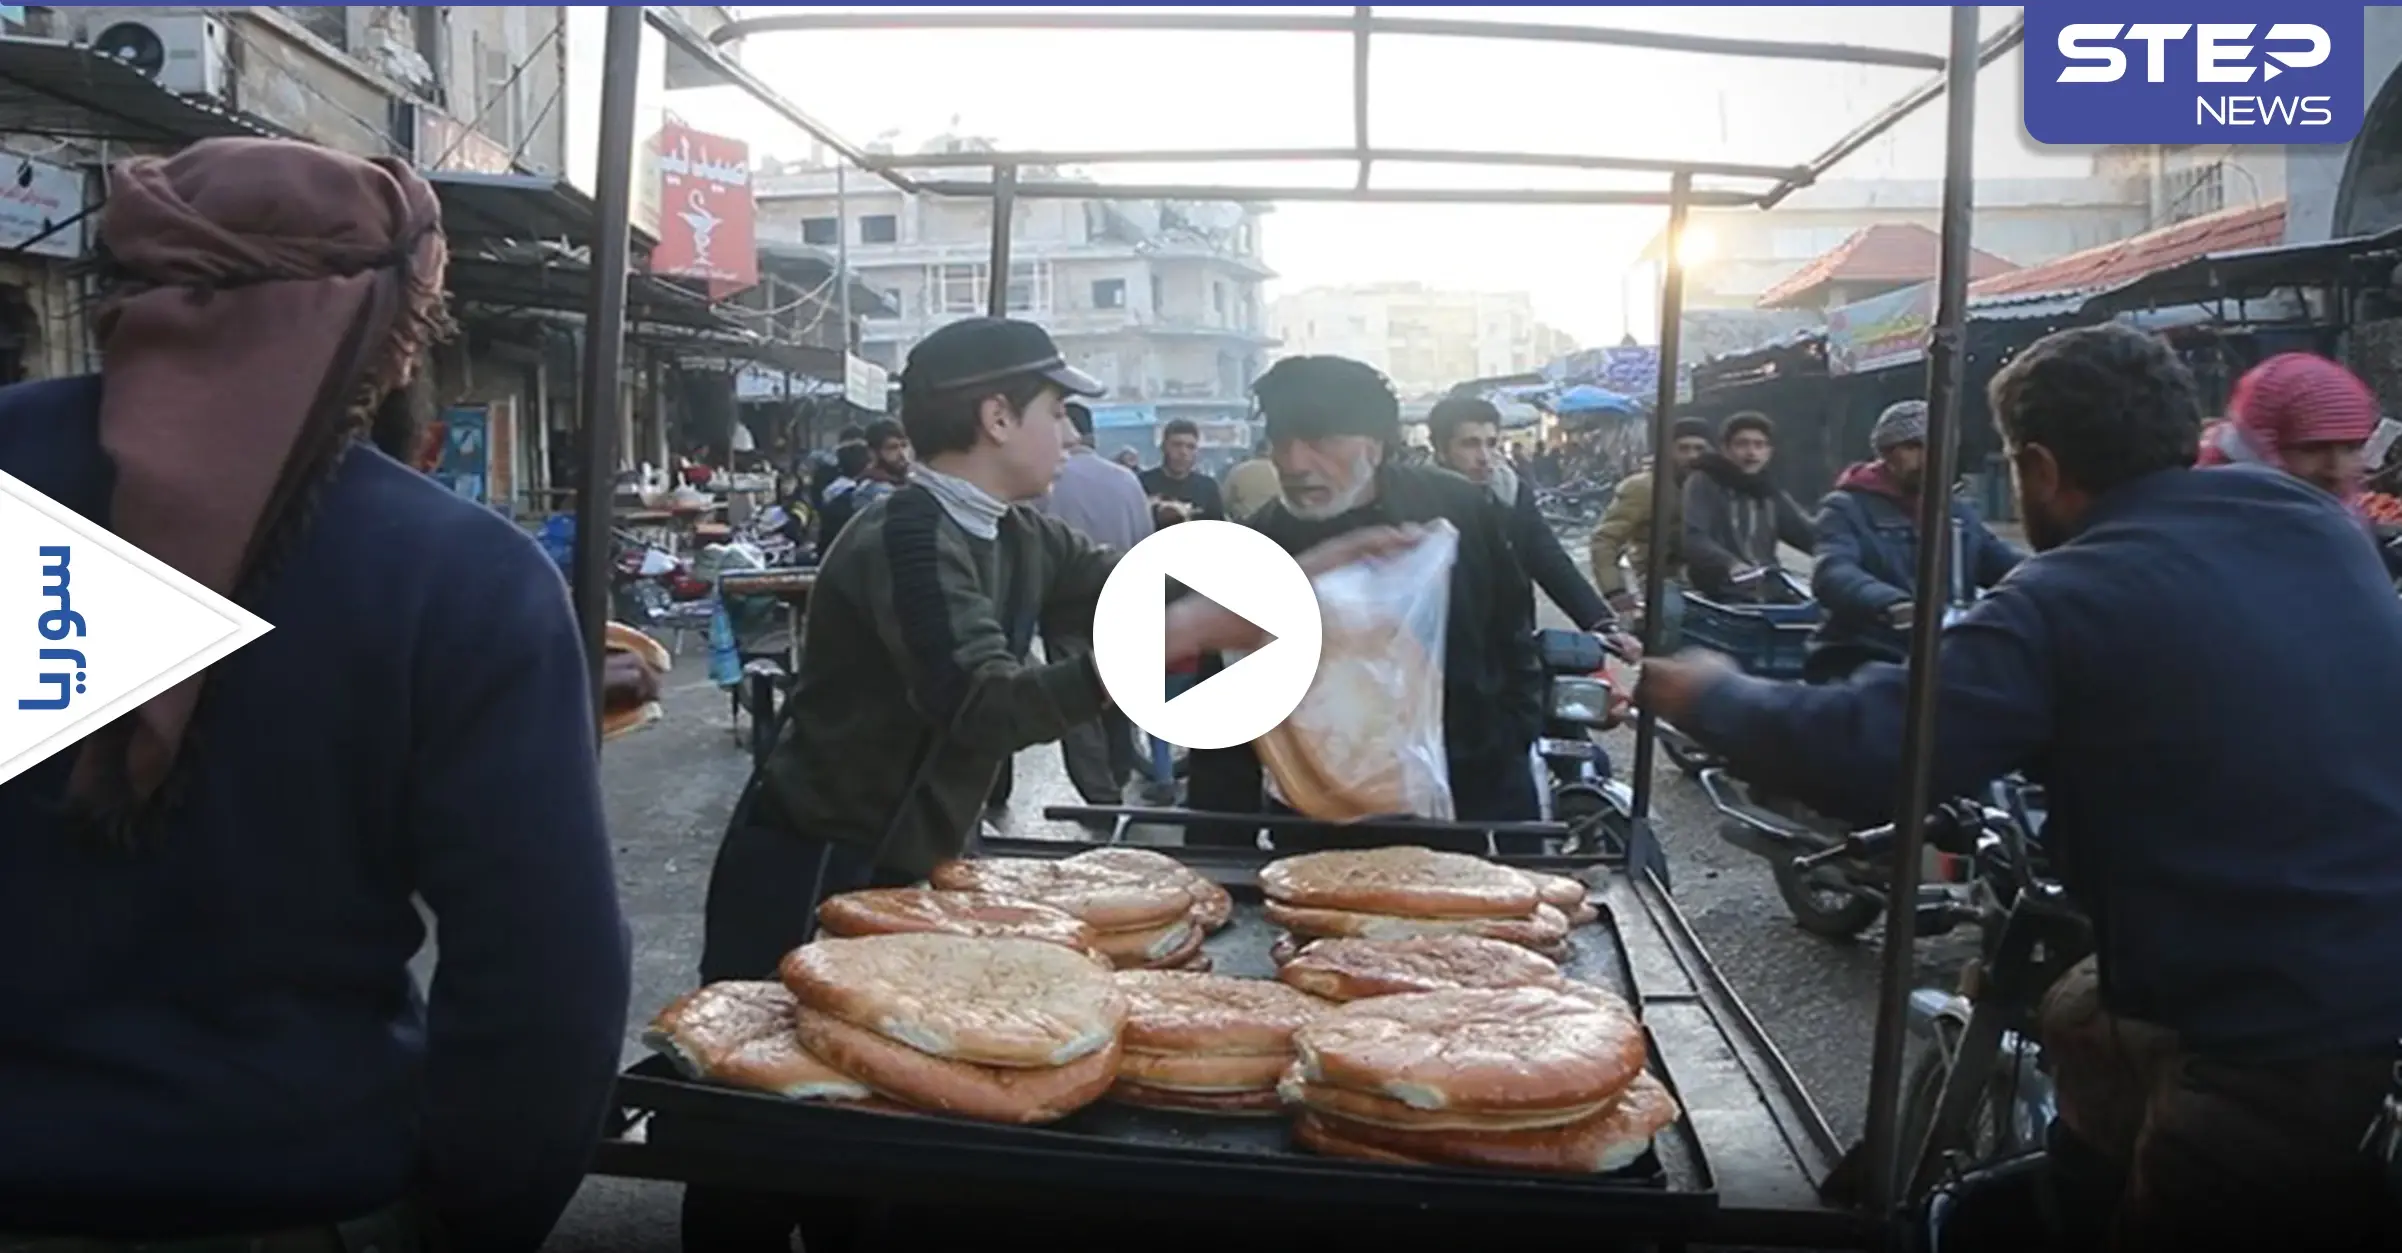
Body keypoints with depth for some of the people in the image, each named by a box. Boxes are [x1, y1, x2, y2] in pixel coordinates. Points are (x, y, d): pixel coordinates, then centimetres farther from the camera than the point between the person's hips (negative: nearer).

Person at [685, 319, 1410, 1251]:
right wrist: (1173, 638, -40)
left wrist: (1303, 569, 6)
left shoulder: (1012, 537, 5)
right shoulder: (908, 540, -22)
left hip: (896, 871, 9)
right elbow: (992, 708, -34)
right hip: (809, 877, -8)